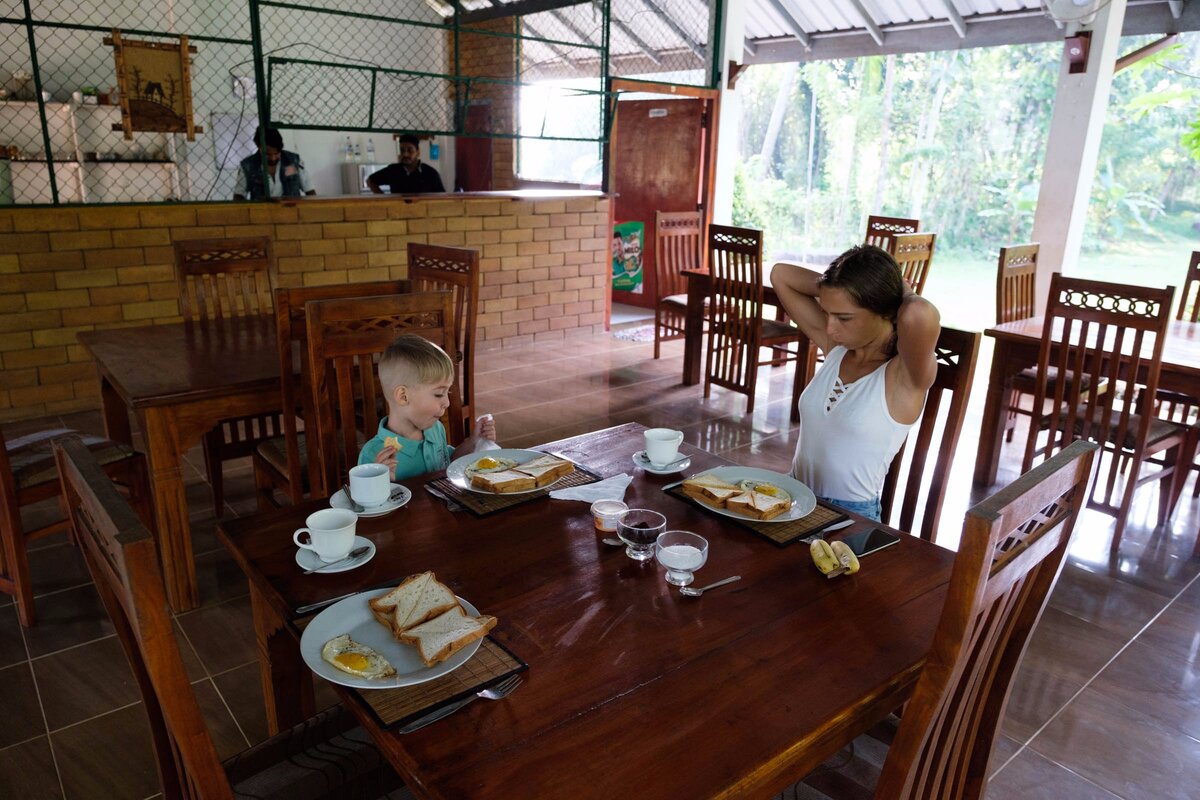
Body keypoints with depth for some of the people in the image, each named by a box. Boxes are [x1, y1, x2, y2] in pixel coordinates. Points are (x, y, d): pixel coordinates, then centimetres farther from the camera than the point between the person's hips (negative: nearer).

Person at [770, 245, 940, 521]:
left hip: (852, 518, -6)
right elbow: (781, 275, 9)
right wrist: (835, 287, -3)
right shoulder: (836, 346, 4)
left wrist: (905, 294, -15)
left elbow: (920, 314, -37)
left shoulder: (907, 375, -14)